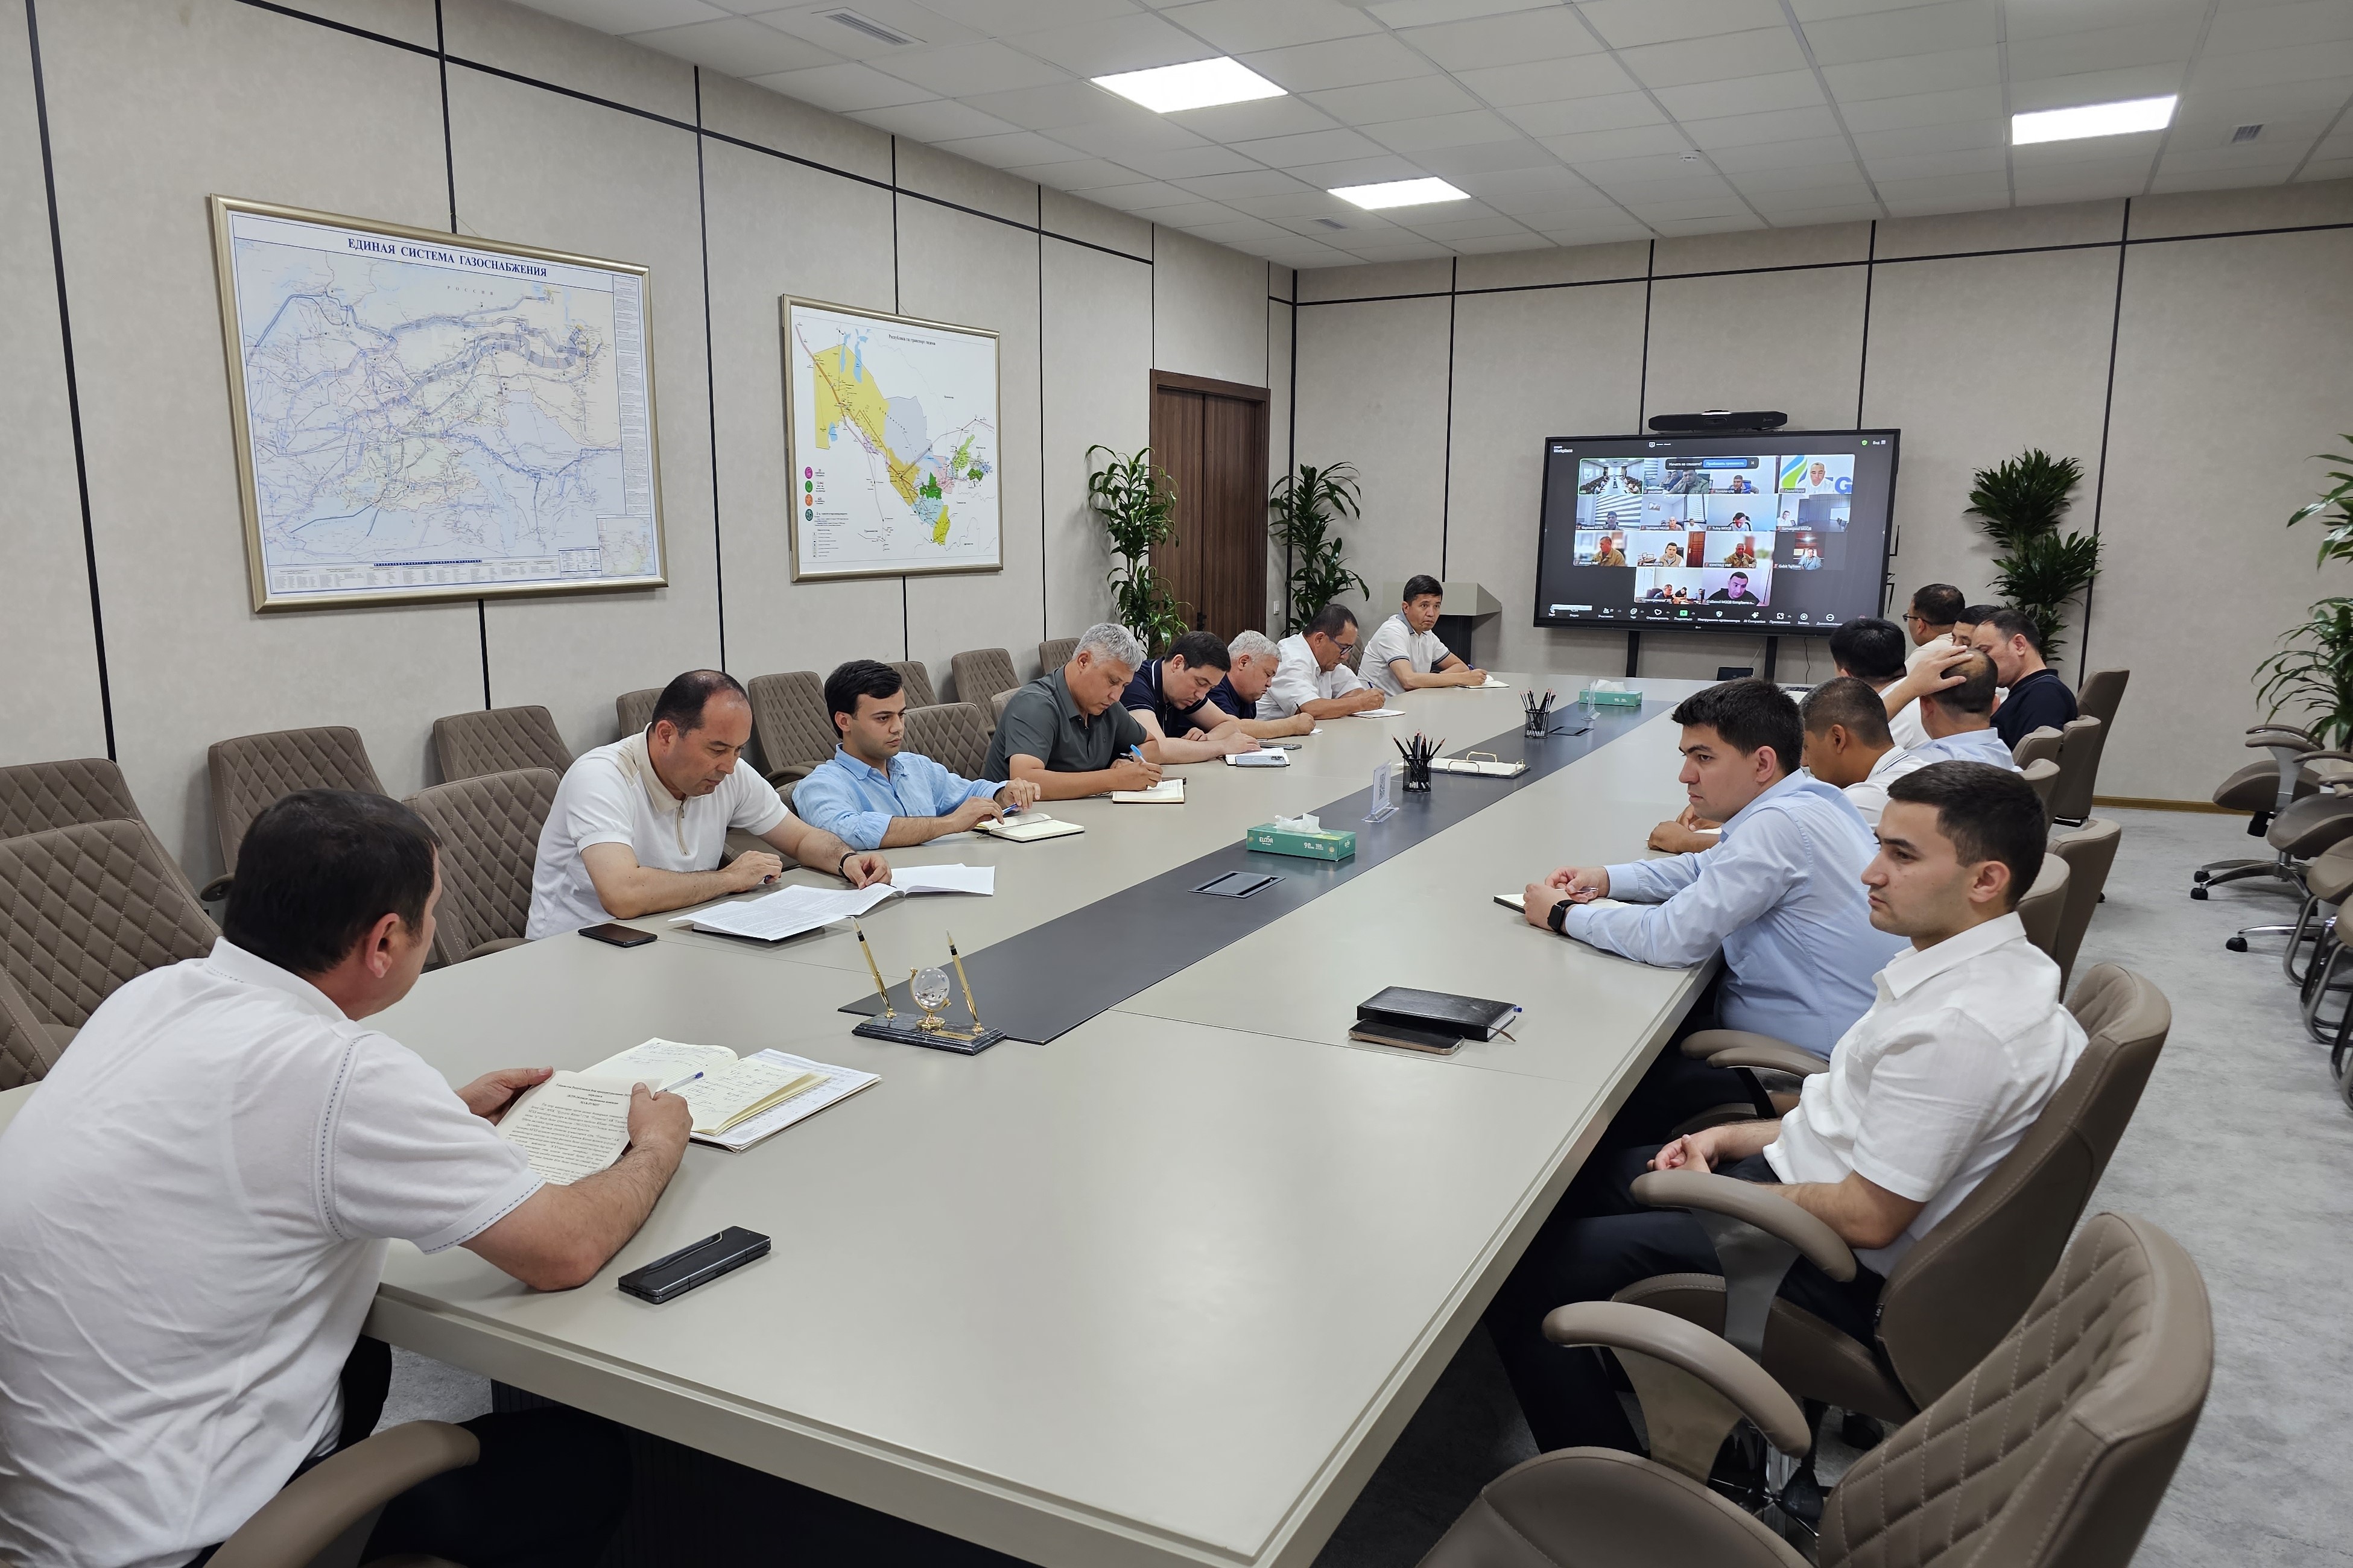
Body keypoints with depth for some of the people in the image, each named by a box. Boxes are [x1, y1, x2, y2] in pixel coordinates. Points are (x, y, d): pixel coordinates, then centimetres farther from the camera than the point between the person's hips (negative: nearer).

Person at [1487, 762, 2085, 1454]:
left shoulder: (1961, 1027, -29)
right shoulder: (1968, 962, 3)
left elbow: (1867, 1217, -24)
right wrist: (1729, 1139, 7)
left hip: (1824, 1269, -10)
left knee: (1522, 1278, -10)